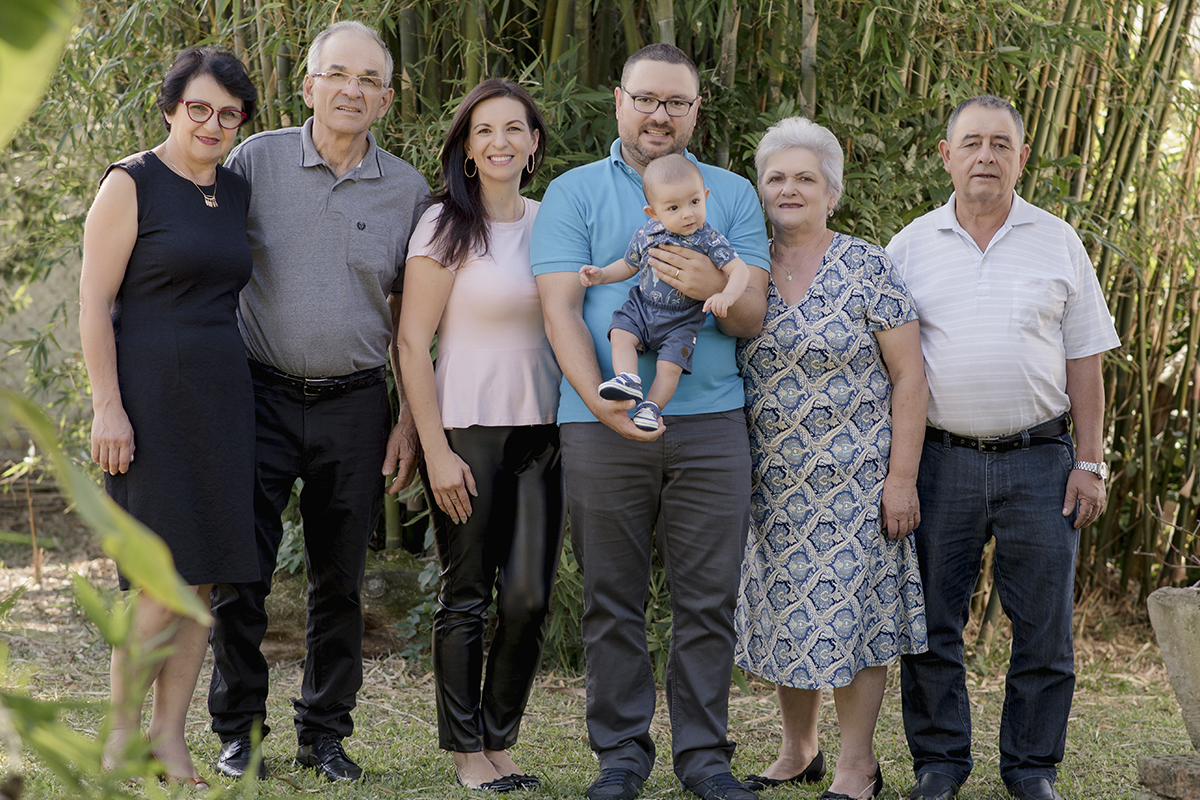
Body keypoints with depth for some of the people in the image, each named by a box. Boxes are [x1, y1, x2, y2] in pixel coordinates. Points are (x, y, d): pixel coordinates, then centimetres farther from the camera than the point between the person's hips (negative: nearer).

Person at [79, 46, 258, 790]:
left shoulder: (239, 195, 14)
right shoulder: (131, 184, -5)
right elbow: (94, 300, -9)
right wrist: (108, 406, -16)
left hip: (222, 400, 6)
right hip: (150, 400, -6)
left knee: (207, 579, 4)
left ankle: (171, 741, 11)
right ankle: (121, 740, 3)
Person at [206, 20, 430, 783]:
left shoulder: (408, 190, 4)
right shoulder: (257, 161, -1)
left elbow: (410, 318, 10)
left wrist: (409, 422, 6)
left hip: (355, 405, 2)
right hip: (261, 396, -1)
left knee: (340, 579, 7)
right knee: (241, 570, -2)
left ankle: (326, 734, 19)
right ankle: (237, 732, 12)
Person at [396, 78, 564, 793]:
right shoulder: (448, 225, -6)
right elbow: (412, 342, -8)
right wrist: (436, 451, -12)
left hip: (541, 432, 5)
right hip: (468, 431, -4)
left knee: (530, 597, 1)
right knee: (467, 596, 2)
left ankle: (500, 742, 16)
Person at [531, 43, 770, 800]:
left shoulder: (733, 195, 13)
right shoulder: (574, 193, 8)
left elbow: (755, 315, 6)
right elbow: (561, 309, -2)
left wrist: (714, 289, -17)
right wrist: (598, 399, -16)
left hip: (710, 423, 1)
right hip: (603, 426, -1)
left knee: (709, 598, 1)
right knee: (613, 599, 4)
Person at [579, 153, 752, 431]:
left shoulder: (708, 240, -14)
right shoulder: (645, 235, -3)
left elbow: (740, 269, -18)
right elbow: (629, 265, 16)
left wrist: (727, 295, -37)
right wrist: (601, 275, 3)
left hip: (682, 318, -3)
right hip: (642, 306, 3)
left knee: (670, 364, -15)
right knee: (621, 333, -19)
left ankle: (652, 406, -1)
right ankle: (628, 381, -25)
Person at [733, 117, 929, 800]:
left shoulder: (867, 268, -6)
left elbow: (909, 376, -7)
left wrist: (902, 475, -12)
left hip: (854, 477, -4)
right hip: (772, 480, 5)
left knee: (849, 610, -2)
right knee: (787, 613, 11)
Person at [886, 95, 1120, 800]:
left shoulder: (1059, 243, 7)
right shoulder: (911, 247, 6)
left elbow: (1084, 363, 7)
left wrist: (1091, 463, 0)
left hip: (1039, 459, 0)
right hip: (940, 459, 0)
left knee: (1044, 624, 2)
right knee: (933, 622, 4)